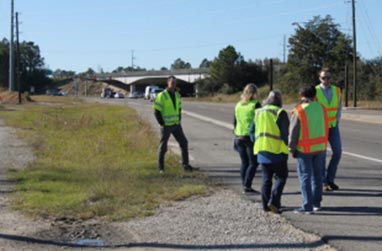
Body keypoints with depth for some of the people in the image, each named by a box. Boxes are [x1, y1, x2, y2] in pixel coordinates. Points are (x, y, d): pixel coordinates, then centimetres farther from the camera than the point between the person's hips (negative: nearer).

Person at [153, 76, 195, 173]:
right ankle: (161, 168, 14)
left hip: (176, 125, 6)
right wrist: (162, 123, -13)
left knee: (184, 143, 0)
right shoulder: (162, 96, -13)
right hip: (166, 126, -6)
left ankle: (185, 165, 6)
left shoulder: (177, 95, 7)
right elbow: (156, 111, -12)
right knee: (163, 146, 3)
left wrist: (179, 119, 8)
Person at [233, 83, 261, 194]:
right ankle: (247, 186, -9)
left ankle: (245, 186, 13)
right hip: (251, 137, -6)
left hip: (239, 137, 6)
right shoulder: (255, 104, -8)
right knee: (253, 163, -1)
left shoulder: (238, 105, 10)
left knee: (244, 163, 12)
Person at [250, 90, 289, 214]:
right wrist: (287, 146, 1)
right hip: (277, 151, -6)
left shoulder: (258, 112, 12)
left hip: (262, 151, 6)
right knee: (280, 177, 2)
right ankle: (274, 201, -9)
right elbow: (285, 133, -10)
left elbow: (252, 132, 14)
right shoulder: (280, 113, -8)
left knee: (266, 178, 13)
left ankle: (265, 204, 13)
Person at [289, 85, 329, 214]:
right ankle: (317, 203, 25)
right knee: (317, 176, 16)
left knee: (305, 177, 2)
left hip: (305, 150, -4)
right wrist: (323, 145, 15)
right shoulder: (321, 108, -1)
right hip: (320, 148, 5)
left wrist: (292, 150, 0)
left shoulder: (298, 111, -15)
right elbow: (325, 128, 5)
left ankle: (307, 206, 0)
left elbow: (293, 133, -11)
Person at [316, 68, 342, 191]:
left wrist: (336, 121, -1)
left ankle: (330, 179, 11)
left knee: (337, 151, -4)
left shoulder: (336, 90, 4)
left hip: (333, 126, 4)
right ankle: (323, 182, 6)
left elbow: (339, 107, 12)